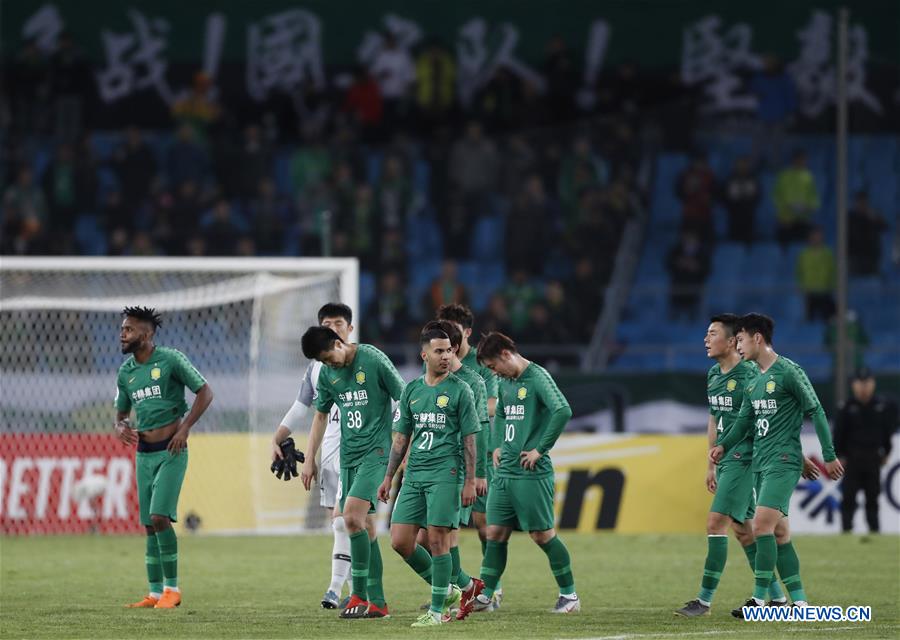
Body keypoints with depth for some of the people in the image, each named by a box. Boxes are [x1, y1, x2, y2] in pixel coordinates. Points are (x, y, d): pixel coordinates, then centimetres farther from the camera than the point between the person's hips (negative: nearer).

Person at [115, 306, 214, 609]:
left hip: (170, 451, -6)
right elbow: (121, 412, 20)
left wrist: (185, 428, -14)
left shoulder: (171, 360, -9)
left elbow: (205, 392, -7)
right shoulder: (126, 372, 10)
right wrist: (121, 427, -4)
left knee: (160, 517, -17)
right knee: (149, 524, 7)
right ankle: (155, 592, 11)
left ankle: (172, 588, -8)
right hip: (143, 454, 6)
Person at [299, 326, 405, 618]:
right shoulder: (327, 373, 9)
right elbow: (321, 416, 21)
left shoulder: (373, 360, -11)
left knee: (352, 515, -19)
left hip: (376, 452, -7)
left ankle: (359, 594, -12)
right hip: (349, 456, 7)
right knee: (364, 524, 6)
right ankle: (376, 602, 10)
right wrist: (309, 460, 18)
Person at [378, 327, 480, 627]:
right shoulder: (411, 390, 12)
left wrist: (470, 481, -8)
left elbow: (469, 439, -2)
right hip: (414, 475, 5)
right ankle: (446, 590, 16)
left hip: (446, 473, -5)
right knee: (400, 541, -1)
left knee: (438, 540, -8)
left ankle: (437, 609, 2)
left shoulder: (460, 390, -1)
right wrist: (388, 477, 14)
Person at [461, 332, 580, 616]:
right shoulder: (506, 383, 15)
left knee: (542, 534, -3)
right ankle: (485, 597, 10)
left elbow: (563, 411, -25)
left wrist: (540, 449, -20)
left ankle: (569, 595, 8)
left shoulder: (537, 377, -11)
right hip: (505, 472, 8)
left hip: (532, 474, -8)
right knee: (496, 533, 6)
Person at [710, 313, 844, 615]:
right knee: (779, 533, 7)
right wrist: (723, 445, 0)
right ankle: (799, 601, 10)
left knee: (762, 524, -18)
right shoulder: (754, 382, 17)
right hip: (760, 463, 9)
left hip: (783, 462, -9)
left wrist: (829, 456, -7)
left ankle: (759, 599, -17)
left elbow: (815, 412, -7)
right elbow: (743, 421, 19)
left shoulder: (789, 372, -8)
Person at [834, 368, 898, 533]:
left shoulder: (883, 405, 1)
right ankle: (846, 528, 0)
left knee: (873, 497, 8)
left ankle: (874, 529, 14)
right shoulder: (847, 407, -5)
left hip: (873, 458, 2)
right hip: (852, 457, -2)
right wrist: (839, 456, -6)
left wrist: (885, 452, 9)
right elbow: (839, 433, -3)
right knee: (849, 497, -3)